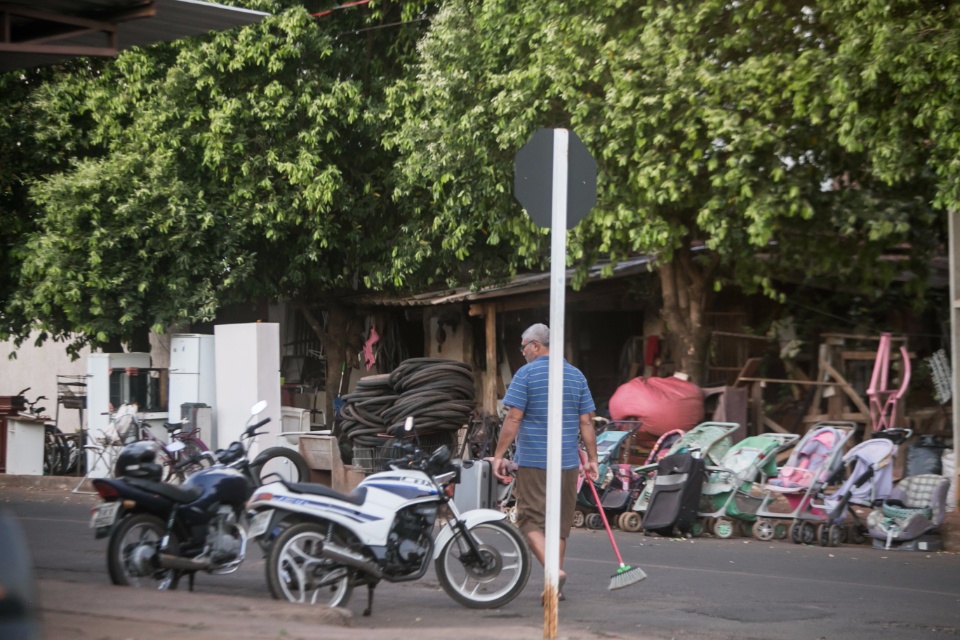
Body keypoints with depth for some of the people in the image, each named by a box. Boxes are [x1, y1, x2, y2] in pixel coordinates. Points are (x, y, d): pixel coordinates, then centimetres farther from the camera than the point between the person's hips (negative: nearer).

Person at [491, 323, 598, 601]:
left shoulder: (526, 374, -6)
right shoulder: (576, 375, 8)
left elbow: (513, 419, -11)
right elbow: (586, 422, 7)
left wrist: (499, 456, -6)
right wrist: (591, 459, 11)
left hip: (532, 461, -5)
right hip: (567, 463, 5)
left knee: (531, 521, -1)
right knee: (560, 523, 12)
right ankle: (554, 588, 16)